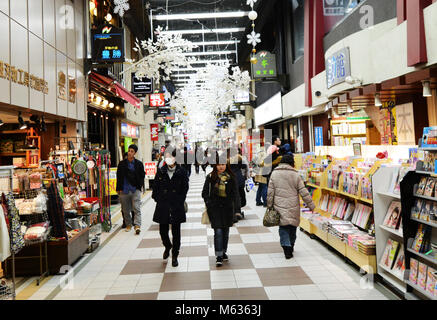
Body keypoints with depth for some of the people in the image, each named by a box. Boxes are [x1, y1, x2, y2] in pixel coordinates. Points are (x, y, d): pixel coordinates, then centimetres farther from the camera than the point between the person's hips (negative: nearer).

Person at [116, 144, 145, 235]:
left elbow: (142, 176, 11)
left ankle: (137, 225, -12)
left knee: (136, 208, -11)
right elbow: (119, 177, 9)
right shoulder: (122, 164, 6)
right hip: (124, 190, 2)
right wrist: (119, 188, 7)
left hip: (135, 189, -2)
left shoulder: (139, 164, 4)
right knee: (125, 209, 9)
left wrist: (140, 186, 2)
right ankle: (128, 224, 23)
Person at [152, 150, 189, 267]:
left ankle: (174, 256, 20)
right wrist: (158, 199, 1)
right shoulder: (160, 171, 2)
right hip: (163, 206, 2)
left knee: (176, 231, 5)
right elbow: (156, 187, 8)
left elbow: (185, 188, 3)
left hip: (177, 206, -1)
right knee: (163, 230, 10)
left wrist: (180, 200, -2)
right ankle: (167, 246, 41)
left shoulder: (181, 172, -2)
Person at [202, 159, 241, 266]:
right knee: (218, 232, -8)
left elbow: (235, 194, 0)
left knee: (226, 232, 12)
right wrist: (209, 204, -10)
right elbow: (205, 193, 3)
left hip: (227, 207, 2)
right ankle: (219, 256, -1)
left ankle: (224, 252, 29)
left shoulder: (231, 178, 1)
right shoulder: (210, 177, -1)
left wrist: (236, 209, -9)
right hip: (215, 208, -2)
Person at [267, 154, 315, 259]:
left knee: (283, 227, 6)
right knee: (293, 227, 16)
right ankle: (291, 247, 29)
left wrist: (269, 205, 8)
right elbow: (304, 192, -4)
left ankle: (287, 248, -9)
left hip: (280, 206, 0)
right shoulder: (296, 175, -4)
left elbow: (270, 192, -1)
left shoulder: (274, 174, -1)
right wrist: (311, 205, 4)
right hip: (293, 207, 0)